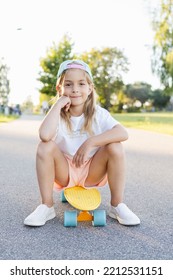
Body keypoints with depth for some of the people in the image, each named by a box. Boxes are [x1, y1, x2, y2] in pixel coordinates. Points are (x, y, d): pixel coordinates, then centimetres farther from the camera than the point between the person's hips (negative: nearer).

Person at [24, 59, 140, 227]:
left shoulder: (98, 114, -10)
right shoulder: (57, 115, -12)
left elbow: (123, 133, -27)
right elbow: (45, 135, -36)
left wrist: (91, 142, -35)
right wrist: (58, 104, -27)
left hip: (93, 171, 1)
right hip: (64, 172, 0)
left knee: (115, 146, -24)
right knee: (45, 146, -26)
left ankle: (117, 205, -10)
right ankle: (46, 206, -13)